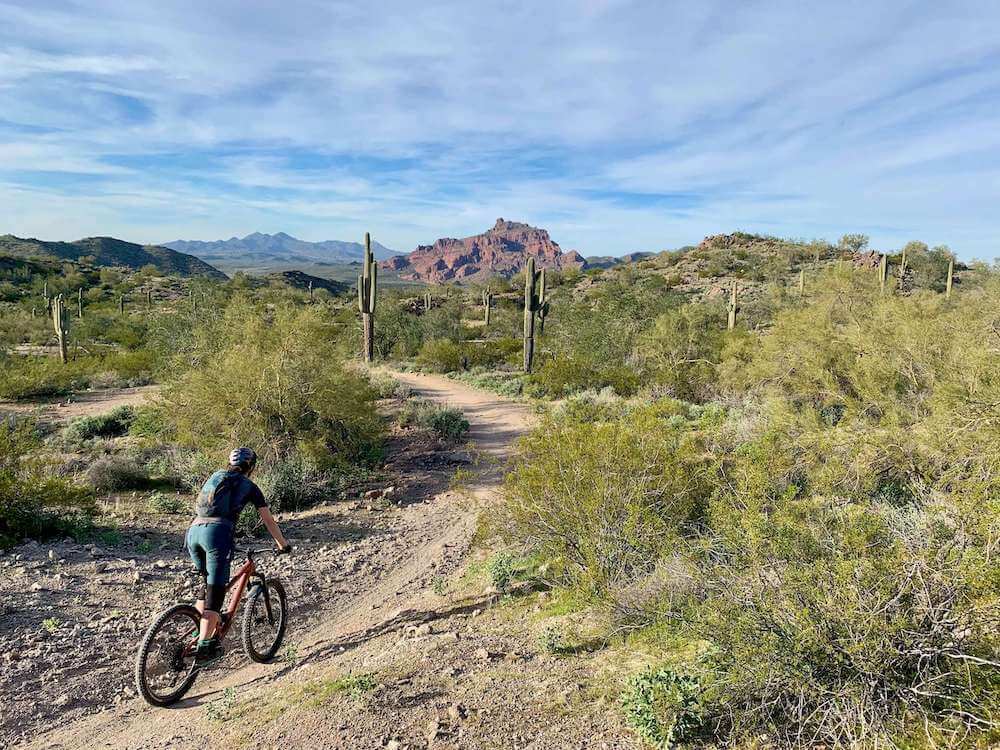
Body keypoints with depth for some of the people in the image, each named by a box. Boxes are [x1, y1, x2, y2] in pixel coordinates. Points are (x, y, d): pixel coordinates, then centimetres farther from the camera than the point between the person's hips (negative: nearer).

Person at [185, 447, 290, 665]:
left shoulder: (215, 476, 28)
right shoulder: (249, 486, 15)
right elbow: (268, 520, 19)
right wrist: (283, 544, 32)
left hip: (193, 531, 6)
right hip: (217, 532, -6)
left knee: (207, 582, 23)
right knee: (216, 590, -5)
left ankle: (201, 630, 21)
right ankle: (204, 648, -13)